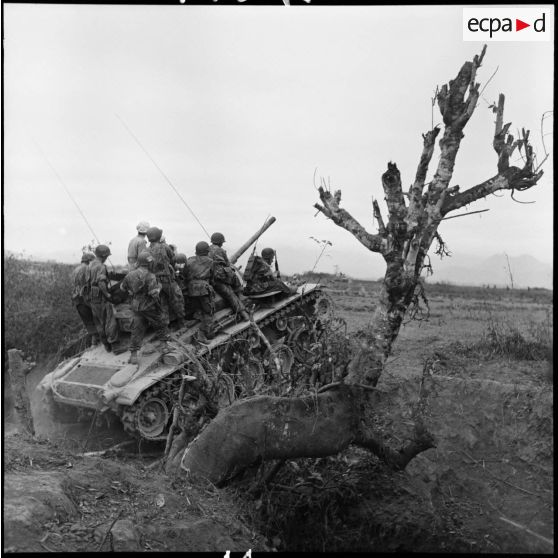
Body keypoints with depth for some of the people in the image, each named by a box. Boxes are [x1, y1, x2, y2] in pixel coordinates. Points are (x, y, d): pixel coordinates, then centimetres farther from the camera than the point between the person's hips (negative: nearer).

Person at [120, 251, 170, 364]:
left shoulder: (130, 274, -1)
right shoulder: (150, 276, -20)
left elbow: (123, 288, 12)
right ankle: (164, 345, 26)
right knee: (160, 325, 18)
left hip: (136, 307, 5)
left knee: (137, 330, 8)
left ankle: (133, 355, 5)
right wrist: (159, 286, -5)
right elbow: (154, 293, -24)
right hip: (150, 307, -5)